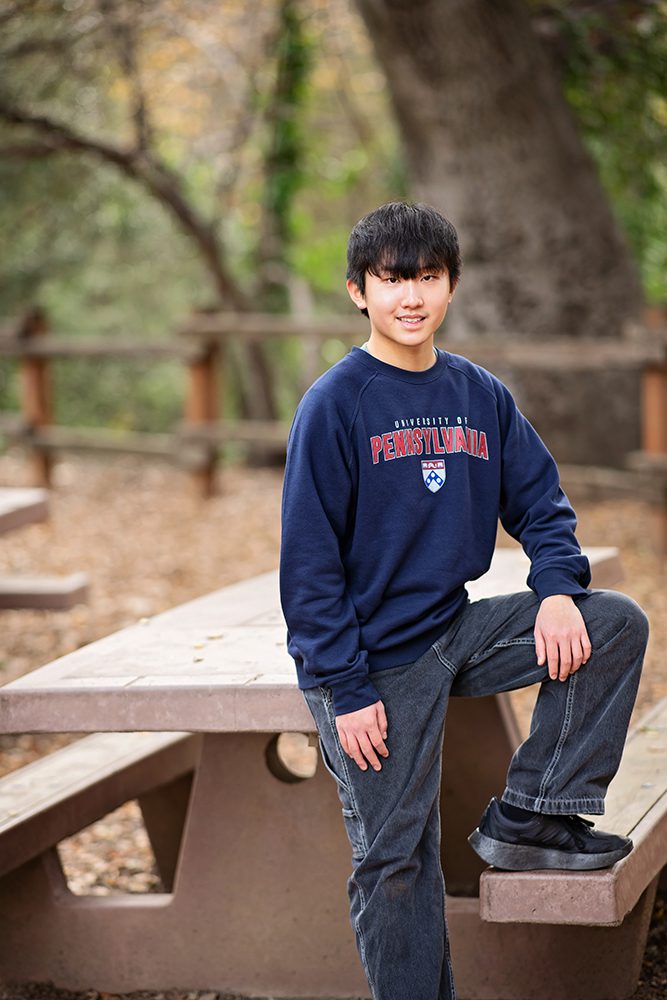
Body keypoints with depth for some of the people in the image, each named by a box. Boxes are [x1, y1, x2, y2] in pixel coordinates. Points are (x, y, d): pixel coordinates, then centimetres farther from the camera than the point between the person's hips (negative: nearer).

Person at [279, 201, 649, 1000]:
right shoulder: (335, 405, -11)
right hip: (375, 664, -5)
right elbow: (308, 561, -12)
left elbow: (539, 502, 9)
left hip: (454, 630, 5)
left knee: (616, 624, -9)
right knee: (395, 861, -2)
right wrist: (347, 690, -16)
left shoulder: (482, 397, 5)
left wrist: (558, 588, -13)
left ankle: (530, 816, -3)